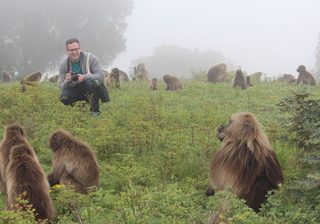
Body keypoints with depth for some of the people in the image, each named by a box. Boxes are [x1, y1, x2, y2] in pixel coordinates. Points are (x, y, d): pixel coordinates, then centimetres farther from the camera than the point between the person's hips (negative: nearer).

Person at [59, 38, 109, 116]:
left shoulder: (90, 58, -12)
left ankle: (95, 110, -16)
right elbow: (61, 87, -3)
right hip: (77, 91, 2)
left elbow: (101, 75, -21)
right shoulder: (64, 65, -2)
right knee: (64, 97, -26)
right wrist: (66, 81, -28)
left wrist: (85, 77, -37)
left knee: (90, 83, -36)